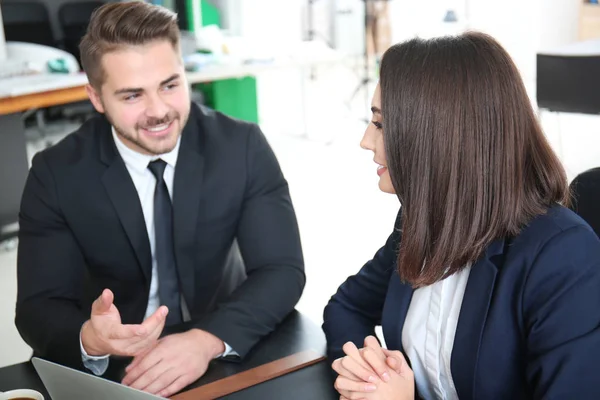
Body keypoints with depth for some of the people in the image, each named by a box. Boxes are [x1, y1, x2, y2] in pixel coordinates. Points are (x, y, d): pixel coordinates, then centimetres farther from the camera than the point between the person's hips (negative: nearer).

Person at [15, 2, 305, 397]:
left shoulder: (242, 146, -11)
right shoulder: (57, 173, -11)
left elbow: (282, 271, -15)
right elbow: (39, 306, -14)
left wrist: (207, 340, -32)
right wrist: (89, 339, -36)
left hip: (225, 355, 0)